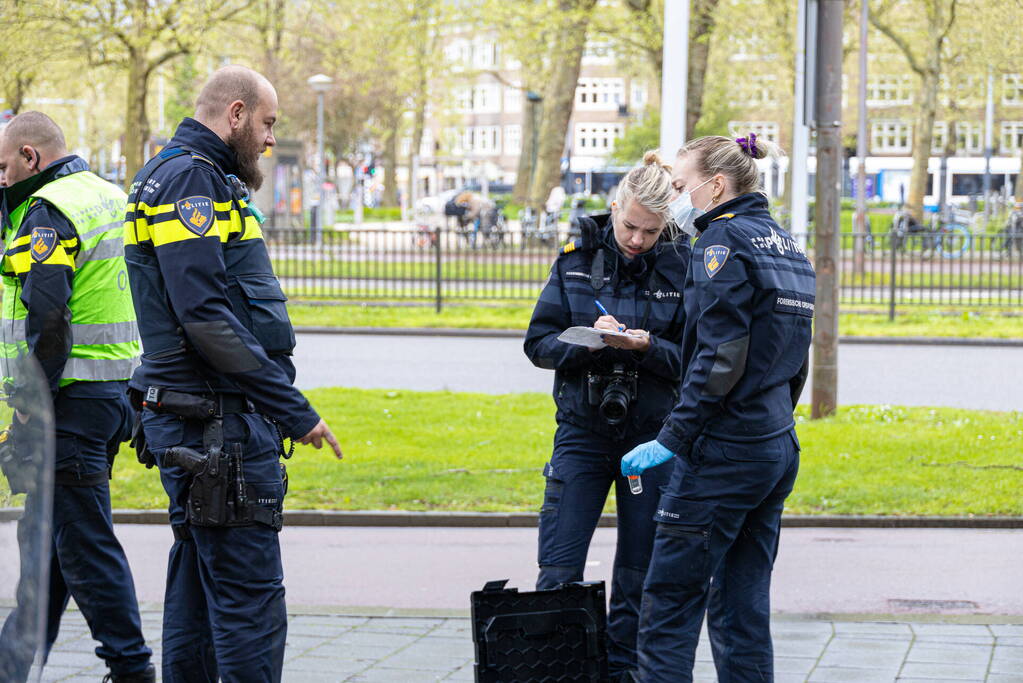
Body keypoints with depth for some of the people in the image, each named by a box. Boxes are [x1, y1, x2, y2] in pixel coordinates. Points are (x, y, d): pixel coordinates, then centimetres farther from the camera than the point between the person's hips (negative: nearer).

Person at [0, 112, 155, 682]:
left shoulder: (48, 213, -14)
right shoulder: (112, 198, 16)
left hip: (71, 399, -10)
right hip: (119, 390, 10)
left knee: (86, 542, -4)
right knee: (50, 536, 17)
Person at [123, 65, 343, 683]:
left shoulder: (204, 179, 21)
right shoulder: (190, 179, -13)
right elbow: (204, 316, -22)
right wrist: (294, 410, -20)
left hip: (198, 424, 11)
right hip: (218, 422, -11)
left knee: (199, 584, 13)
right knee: (251, 596, -11)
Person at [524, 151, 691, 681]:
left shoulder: (680, 267, -3)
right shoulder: (576, 259, 1)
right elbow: (539, 343, 0)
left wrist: (646, 347, -22)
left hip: (652, 436, 0)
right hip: (583, 433, 1)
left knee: (638, 578, 6)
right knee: (558, 573, -4)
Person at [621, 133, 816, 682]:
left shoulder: (723, 241, -12)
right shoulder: (785, 245, 15)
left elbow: (721, 360, -20)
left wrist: (672, 440, -17)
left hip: (723, 451, -9)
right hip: (778, 448, 9)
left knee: (669, 601, -4)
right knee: (742, 605, 12)